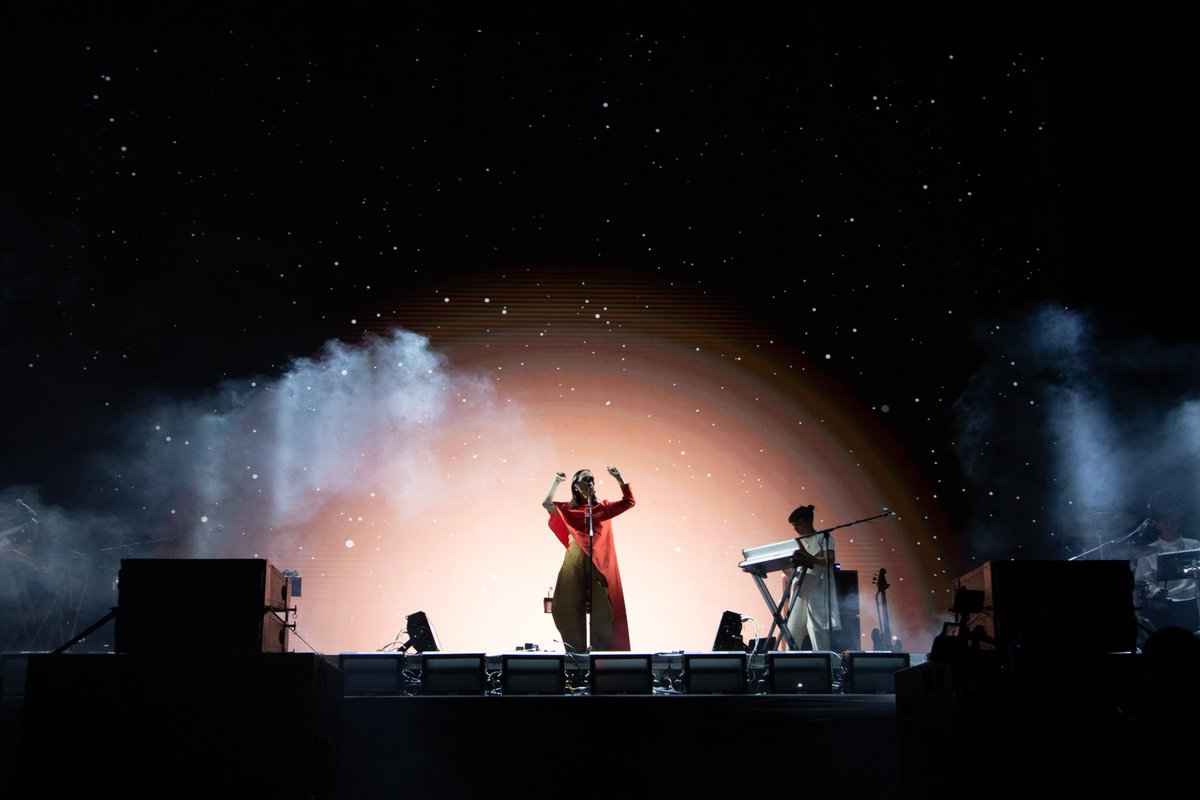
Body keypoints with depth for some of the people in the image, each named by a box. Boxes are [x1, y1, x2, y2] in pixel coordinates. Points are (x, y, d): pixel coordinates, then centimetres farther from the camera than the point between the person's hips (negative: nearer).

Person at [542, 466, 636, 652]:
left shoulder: (603, 508, 13)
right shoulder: (568, 509, 9)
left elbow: (628, 502, 5)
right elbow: (547, 504, -7)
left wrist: (619, 478, -2)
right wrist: (556, 482, -6)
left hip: (600, 564, 1)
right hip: (575, 563, 0)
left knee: (601, 609, -3)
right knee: (572, 608, 0)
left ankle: (601, 651, 0)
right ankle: (576, 652, 6)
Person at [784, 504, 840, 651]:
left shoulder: (823, 537, 2)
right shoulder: (798, 542, 19)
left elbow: (830, 562, -14)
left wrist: (809, 558, -30)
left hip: (818, 593, -6)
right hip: (800, 592, 6)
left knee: (818, 631, -10)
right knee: (792, 632, -1)